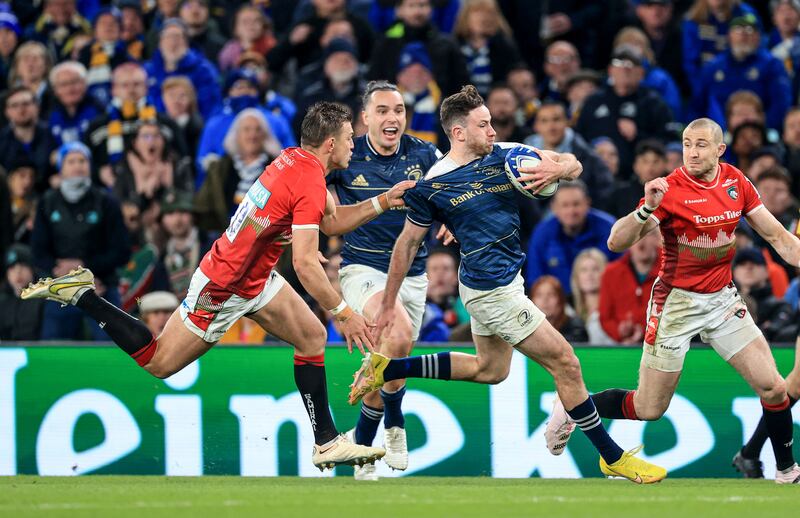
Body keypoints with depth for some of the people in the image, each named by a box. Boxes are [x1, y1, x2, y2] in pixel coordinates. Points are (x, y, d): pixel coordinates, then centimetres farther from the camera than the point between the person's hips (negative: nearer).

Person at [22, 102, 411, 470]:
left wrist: (383, 202, 3)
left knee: (313, 336, 6)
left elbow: (332, 222, 13)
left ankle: (327, 442, 11)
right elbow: (305, 265, -31)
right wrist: (344, 313, -25)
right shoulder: (309, 184, -27)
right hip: (222, 290, -9)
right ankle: (80, 295, 11)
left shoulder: (295, 158, 0)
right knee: (157, 363, 3)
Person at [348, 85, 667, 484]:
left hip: (505, 281, 8)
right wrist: (388, 305, -1)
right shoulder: (432, 186, -14)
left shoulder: (504, 157, -1)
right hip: (492, 290, -8)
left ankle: (387, 369, 28)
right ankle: (613, 457, 7)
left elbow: (573, 164, -1)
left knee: (490, 369, 25)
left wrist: (558, 169, -25)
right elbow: (408, 244, -4)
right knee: (565, 364, -4)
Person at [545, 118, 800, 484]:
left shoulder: (736, 183, -2)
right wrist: (647, 208, -38)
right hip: (676, 301, -4)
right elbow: (616, 242, -22)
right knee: (648, 409, 0)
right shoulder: (670, 190, -17)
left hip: (723, 299, 5)